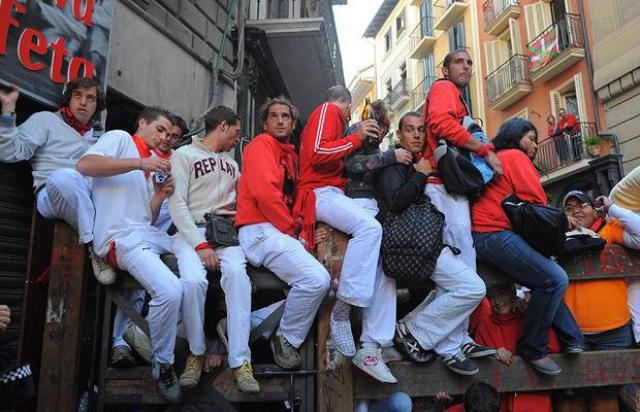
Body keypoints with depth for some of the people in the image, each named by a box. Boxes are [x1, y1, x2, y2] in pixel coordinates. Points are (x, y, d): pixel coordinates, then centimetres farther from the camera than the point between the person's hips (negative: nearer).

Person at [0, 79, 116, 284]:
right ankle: (96, 246, -30)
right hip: (54, 193, -4)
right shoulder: (47, 119, 14)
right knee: (65, 176, -40)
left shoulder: (96, 139, 30)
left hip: (93, 197, 4)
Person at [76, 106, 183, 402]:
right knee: (170, 291, -29)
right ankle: (163, 365, -5)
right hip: (122, 237, -8)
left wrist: (160, 195, 3)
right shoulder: (120, 138, 6)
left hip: (150, 234, 9)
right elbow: (84, 165, -16)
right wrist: (139, 163, -17)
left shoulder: (151, 162, 26)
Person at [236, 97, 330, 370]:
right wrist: (291, 229, -10)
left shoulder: (290, 154, 22)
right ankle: (286, 339, 1)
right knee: (317, 279, -22)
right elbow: (264, 192, -18)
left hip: (282, 232, 9)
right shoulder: (261, 144, -3)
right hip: (260, 230, -9)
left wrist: (296, 228, 2)